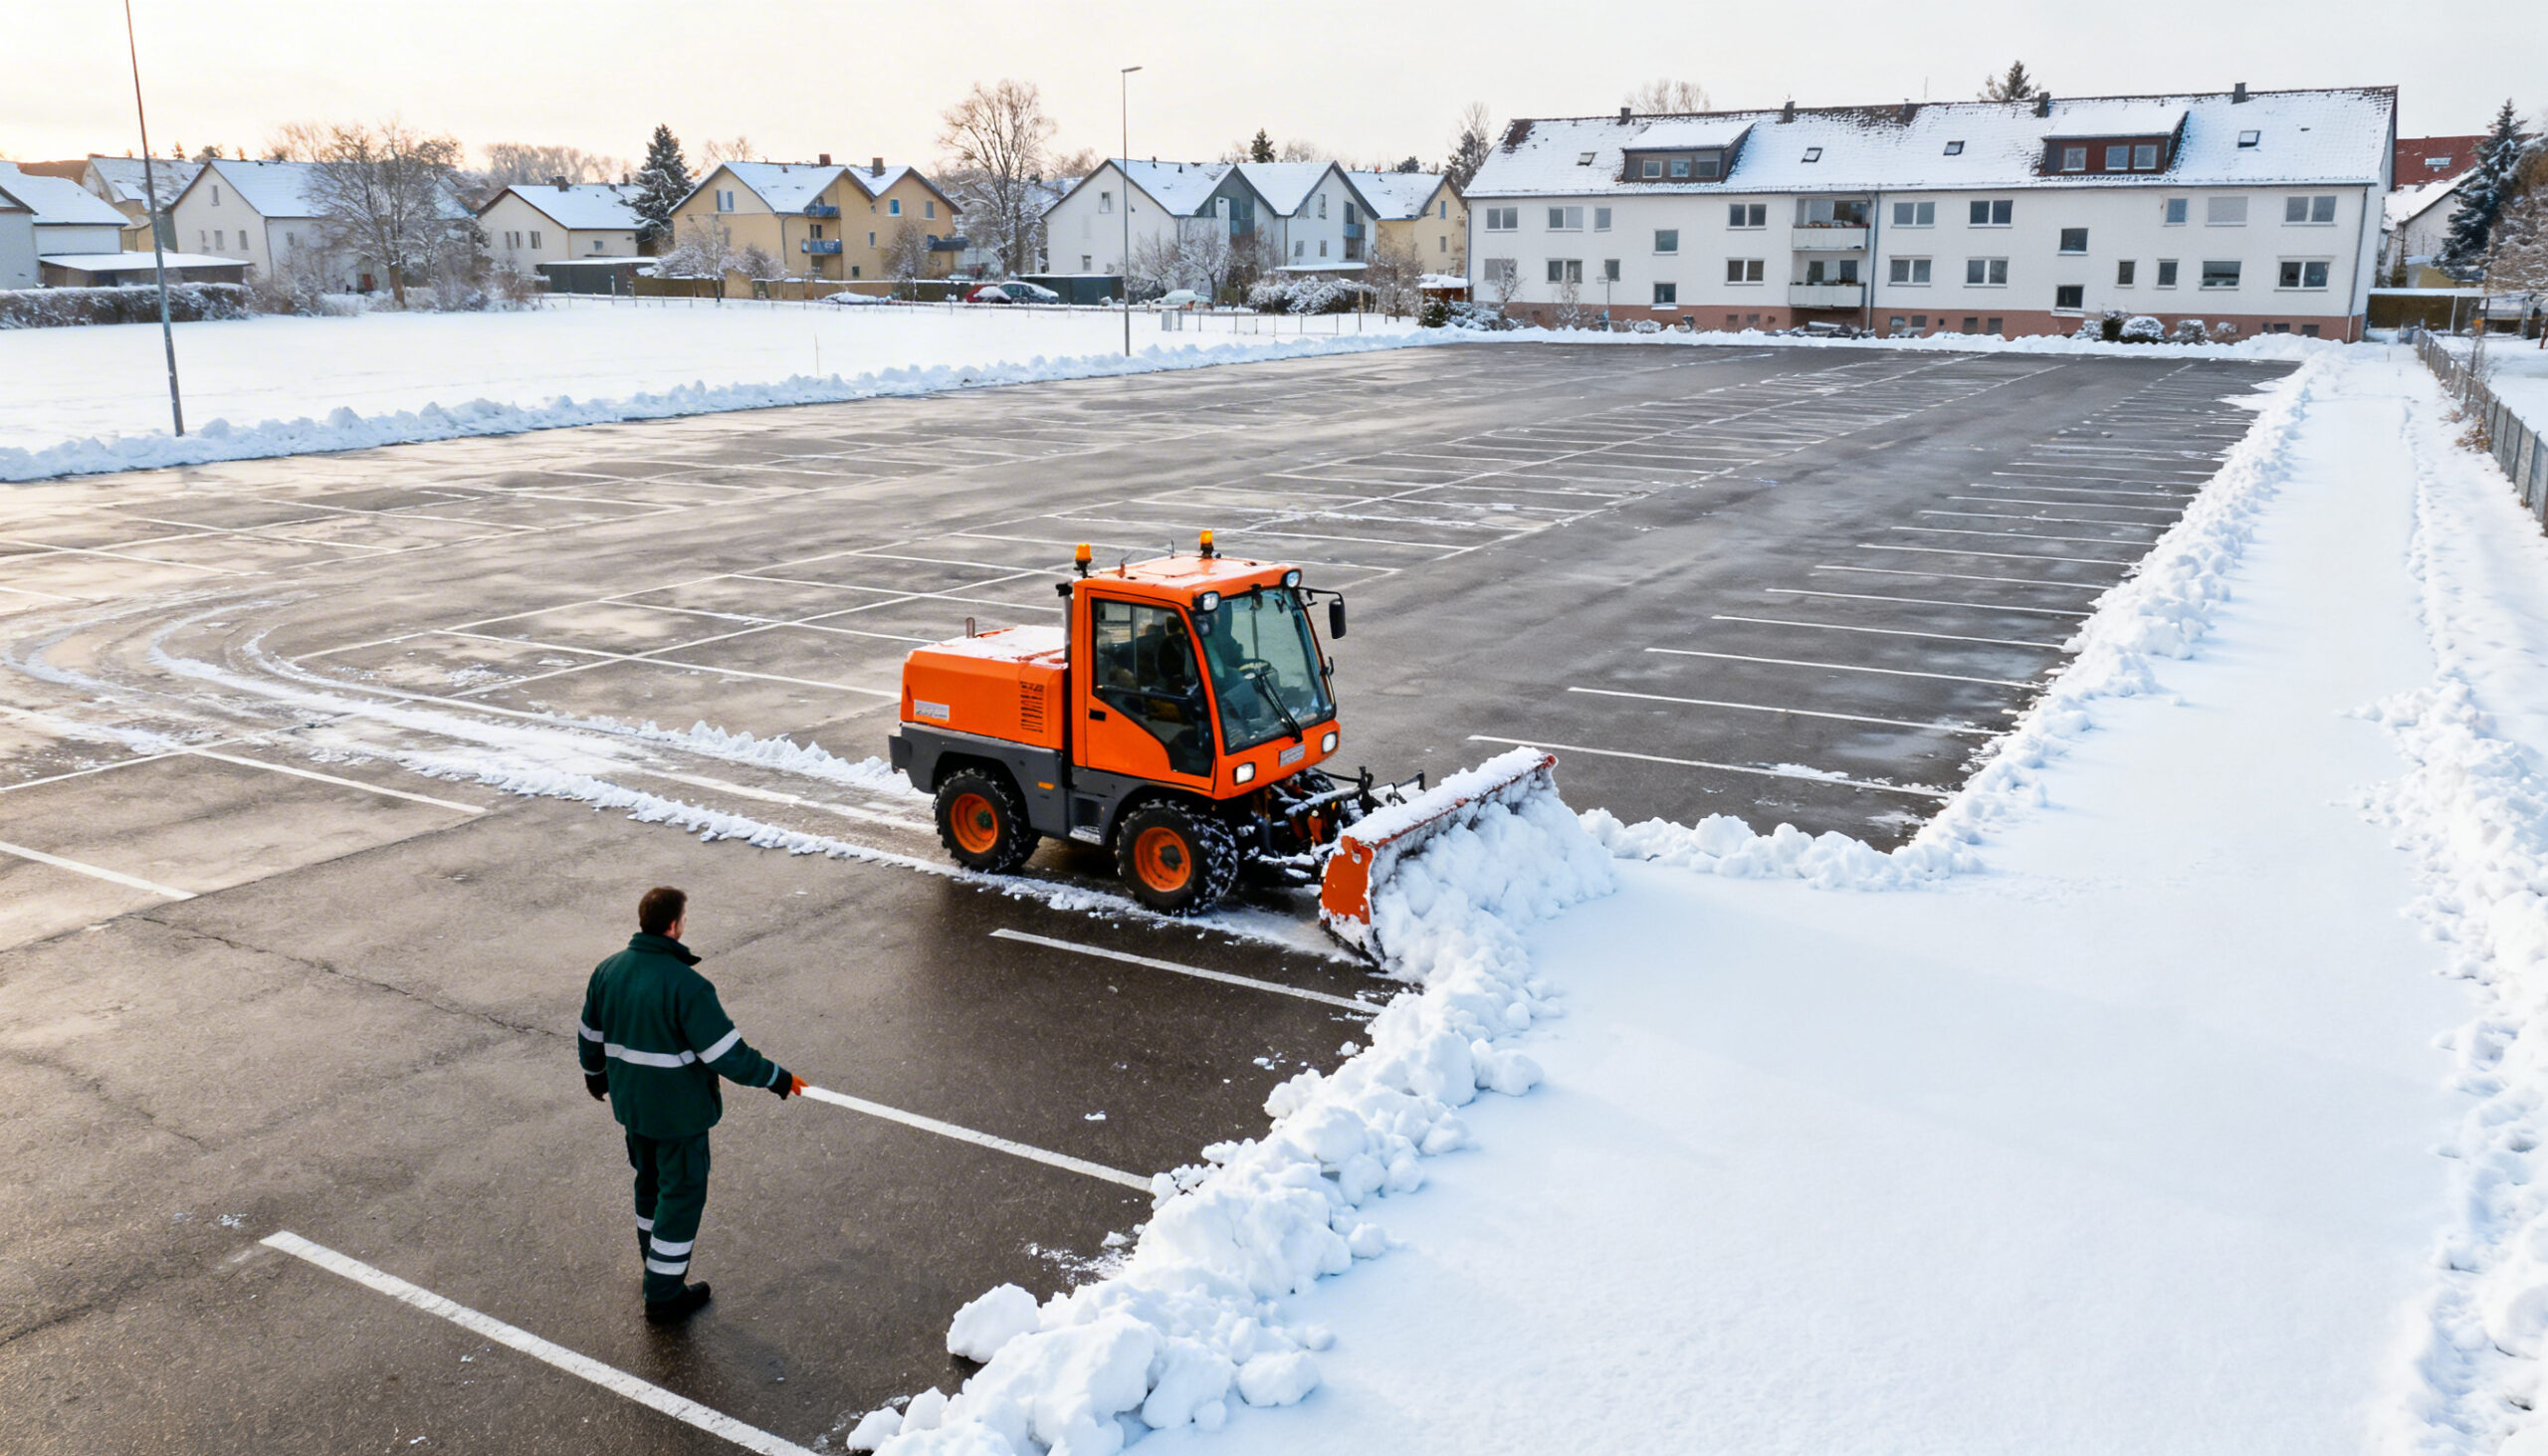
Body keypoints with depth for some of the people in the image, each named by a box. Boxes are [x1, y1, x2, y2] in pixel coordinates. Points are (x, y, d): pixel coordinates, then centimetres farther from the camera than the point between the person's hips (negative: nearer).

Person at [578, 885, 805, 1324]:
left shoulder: (608, 971, -5)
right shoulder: (686, 984, -27)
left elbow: (590, 1036, 10)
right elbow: (726, 1054, -26)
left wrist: (595, 1074, 29)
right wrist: (777, 1078, -13)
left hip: (631, 1106, 7)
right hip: (679, 1114, -7)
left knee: (650, 1182, 25)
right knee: (682, 1194, 8)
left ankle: (655, 1267, 43)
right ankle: (664, 1295, 16)